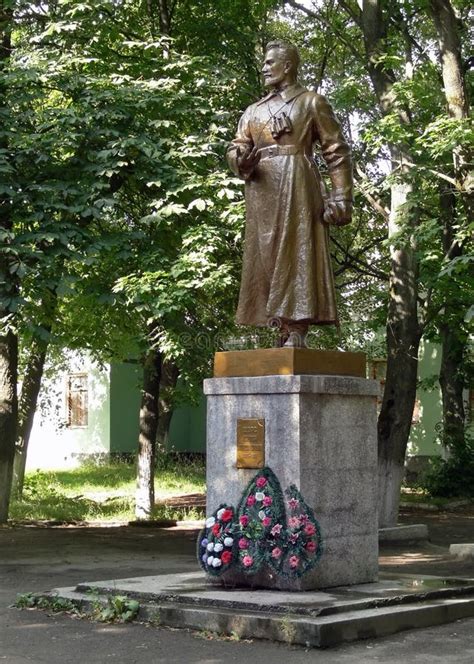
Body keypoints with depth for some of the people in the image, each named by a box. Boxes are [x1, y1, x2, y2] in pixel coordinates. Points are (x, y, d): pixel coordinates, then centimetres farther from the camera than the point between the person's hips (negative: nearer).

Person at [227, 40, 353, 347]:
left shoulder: (312, 102, 9)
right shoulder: (254, 111, 24)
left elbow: (337, 151, 2)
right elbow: (236, 148, 16)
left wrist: (341, 196, -9)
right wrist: (241, 160, -10)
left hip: (297, 184, -5)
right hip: (262, 189, 5)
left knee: (297, 253, -12)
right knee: (266, 258, -1)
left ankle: (297, 332, -16)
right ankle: (283, 333, -1)